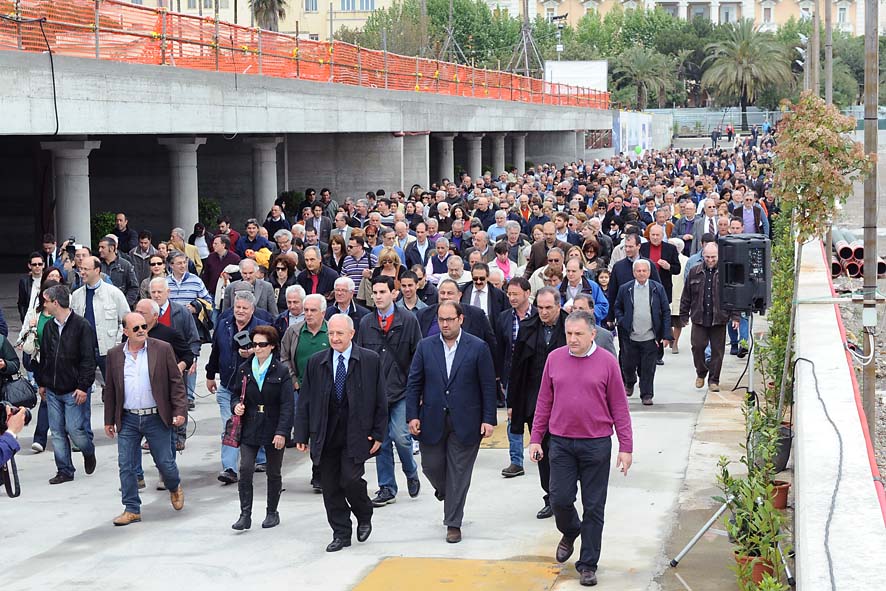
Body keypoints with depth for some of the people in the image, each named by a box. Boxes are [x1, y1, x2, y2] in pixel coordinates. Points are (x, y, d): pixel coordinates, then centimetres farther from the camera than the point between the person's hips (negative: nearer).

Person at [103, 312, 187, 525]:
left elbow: (176, 382, -1)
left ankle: (174, 487, 37)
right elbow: (110, 389, 11)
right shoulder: (115, 355, 4)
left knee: (165, 462, 5)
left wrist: (180, 410, -9)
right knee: (126, 466, 1)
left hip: (156, 418, -2)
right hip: (127, 420, 2)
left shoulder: (163, 349, -3)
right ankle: (132, 509, 12)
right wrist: (109, 420, 10)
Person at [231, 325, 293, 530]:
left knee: (273, 473, 10)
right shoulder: (244, 369, 5)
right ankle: (245, 515, -6)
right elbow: (236, 395, 16)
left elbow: (288, 405, -9)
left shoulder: (281, 371, -7)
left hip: (273, 429, -2)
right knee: (245, 470, -10)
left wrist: (282, 432, -17)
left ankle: (272, 512, 25)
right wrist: (236, 405, -9)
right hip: (249, 428, 2)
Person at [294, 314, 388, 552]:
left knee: (350, 479, -14)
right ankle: (341, 534, 17)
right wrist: (302, 435, 3)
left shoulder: (370, 361, -1)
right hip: (325, 437, 3)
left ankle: (364, 516, 16)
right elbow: (304, 401, 8)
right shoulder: (316, 363, 6)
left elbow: (380, 401, 2)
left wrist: (378, 434, -2)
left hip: (356, 435, -3)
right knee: (330, 487, 4)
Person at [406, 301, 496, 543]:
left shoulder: (478, 348, -3)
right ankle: (445, 493, 42)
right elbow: (414, 384, 5)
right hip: (432, 421, 2)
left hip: (464, 422, -2)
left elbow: (488, 386, -2)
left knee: (459, 472, 2)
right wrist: (412, 415, -3)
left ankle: (453, 523, 12)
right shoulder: (425, 346, 3)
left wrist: (488, 419, -7)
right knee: (431, 466, 8)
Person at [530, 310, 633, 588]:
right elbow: (544, 402, 9)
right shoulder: (554, 359, 3)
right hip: (561, 442, 2)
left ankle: (588, 564, 14)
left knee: (594, 507, 3)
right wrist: (536, 438, 6)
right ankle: (570, 532, 33)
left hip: (596, 444, -2)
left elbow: (619, 407, -1)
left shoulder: (607, 362, -4)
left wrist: (625, 447, -4)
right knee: (560, 499, 0)